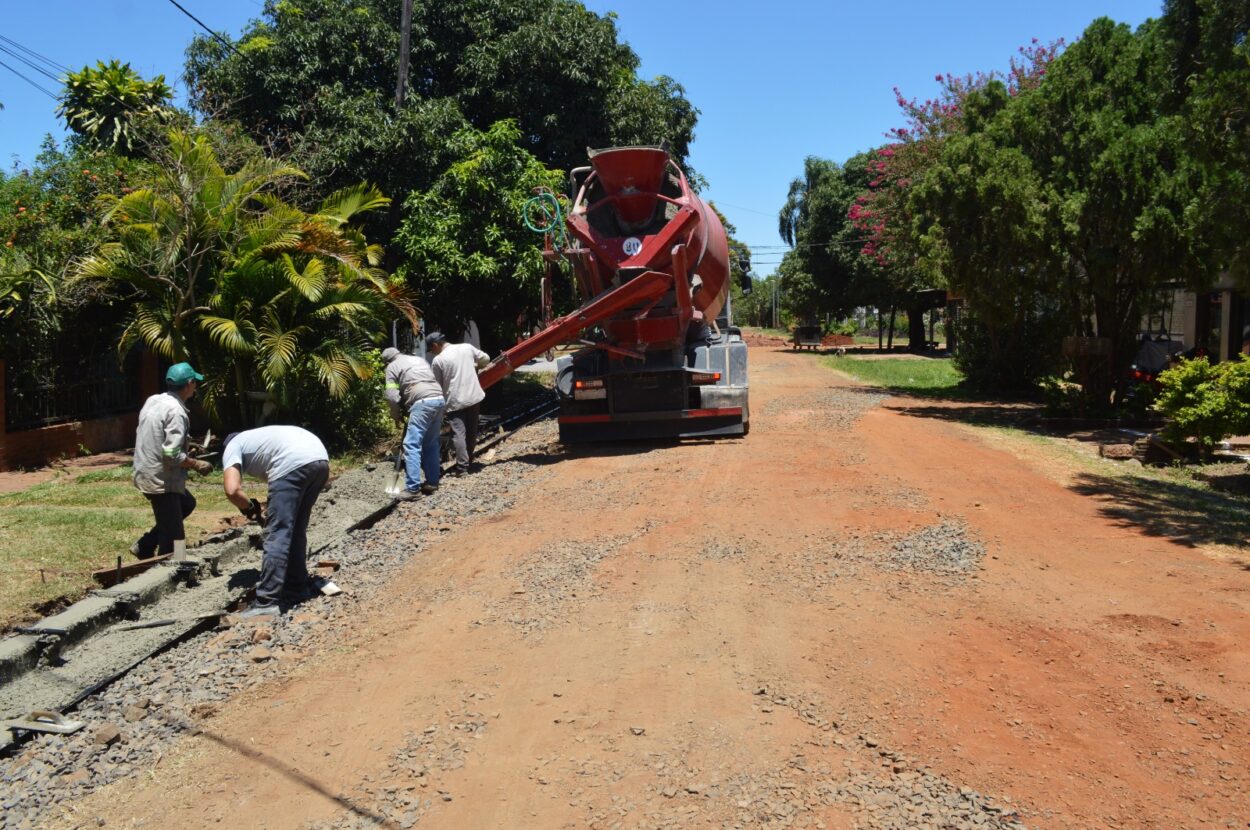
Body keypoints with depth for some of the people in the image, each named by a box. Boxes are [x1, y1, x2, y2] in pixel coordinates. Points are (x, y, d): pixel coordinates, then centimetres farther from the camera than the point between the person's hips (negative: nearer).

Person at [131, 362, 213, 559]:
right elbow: (172, 455, -26)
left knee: (187, 504, 29)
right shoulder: (176, 411, -20)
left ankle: (144, 546, 28)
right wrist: (197, 465, -10)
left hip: (145, 474, 9)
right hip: (161, 480, -9)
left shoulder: (153, 401, 6)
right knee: (174, 539, -1)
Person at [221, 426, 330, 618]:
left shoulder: (232, 447, 20)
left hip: (294, 463, -8)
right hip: (321, 459, 8)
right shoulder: (258, 437, 41)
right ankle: (297, 588, 28)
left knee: (277, 534, -4)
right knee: (296, 530, 21)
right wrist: (272, 512, 37)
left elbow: (232, 490, 1)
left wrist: (251, 508, 18)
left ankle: (266, 603, -5)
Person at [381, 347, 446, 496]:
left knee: (412, 445, -5)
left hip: (422, 402, -7)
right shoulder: (419, 359, 31)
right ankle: (432, 482, 20)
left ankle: (412, 488, -10)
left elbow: (392, 396, 1)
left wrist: (396, 415, 16)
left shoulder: (392, 366, 10)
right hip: (440, 399, 7)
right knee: (431, 444, 17)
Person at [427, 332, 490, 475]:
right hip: (474, 396, 5)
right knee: (471, 431, 15)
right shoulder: (467, 347, 2)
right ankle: (468, 461, 27)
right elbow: (485, 358, 13)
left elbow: (436, 384, -1)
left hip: (455, 400, -5)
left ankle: (462, 466, -9)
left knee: (458, 433, -4)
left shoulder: (438, 360, -9)